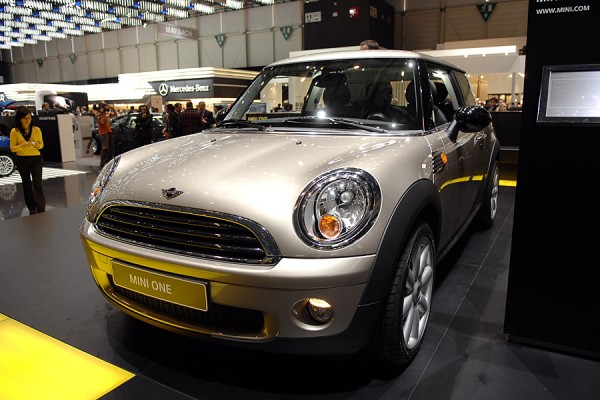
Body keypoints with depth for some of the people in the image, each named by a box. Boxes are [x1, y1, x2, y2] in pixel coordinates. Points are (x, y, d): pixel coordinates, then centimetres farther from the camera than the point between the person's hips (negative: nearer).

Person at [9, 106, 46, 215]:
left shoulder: (36, 129, -1)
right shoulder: (14, 131, -4)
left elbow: (41, 145, 7)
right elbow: (12, 148, -1)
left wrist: (35, 144, -15)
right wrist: (22, 145, -20)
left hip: (36, 159, -1)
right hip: (22, 160, 1)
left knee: (37, 184, -8)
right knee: (27, 185, 11)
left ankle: (41, 210, -10)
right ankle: (32, 209, 22)